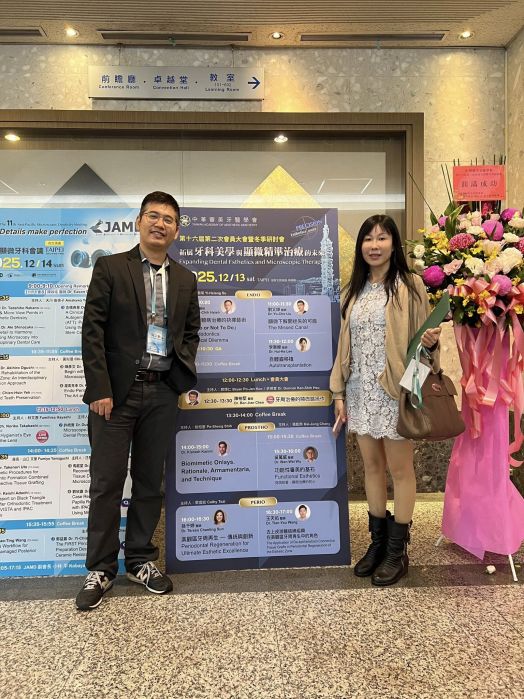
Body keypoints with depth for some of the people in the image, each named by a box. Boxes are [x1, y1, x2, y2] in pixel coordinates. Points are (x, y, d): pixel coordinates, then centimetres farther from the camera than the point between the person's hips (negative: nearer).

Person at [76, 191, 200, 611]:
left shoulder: (185, 280, 11)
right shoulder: (110, 268, 0)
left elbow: (191, 332, 16)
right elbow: (93, 330, -5)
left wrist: (185, 374, 0)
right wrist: (100, 389, -12)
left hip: (162, 392, 3)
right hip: (116, 390, -3)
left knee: (150, 480, 12)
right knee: (107, 482, 5)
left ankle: (141, 560, 29)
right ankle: (100, 569, 22)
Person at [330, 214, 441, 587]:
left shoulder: (409, 285, -4)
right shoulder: (355, 289, 11)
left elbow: (422, 337, -1)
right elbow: (346, 343, 12)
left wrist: (433, 341, -26)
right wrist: (339, 391, 9)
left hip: (394, 389, -5)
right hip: (361, 391, 5)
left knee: (400, 469, 6)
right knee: (372, 465, 14)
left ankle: (398, 551, 23)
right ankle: (378, 542, 31)